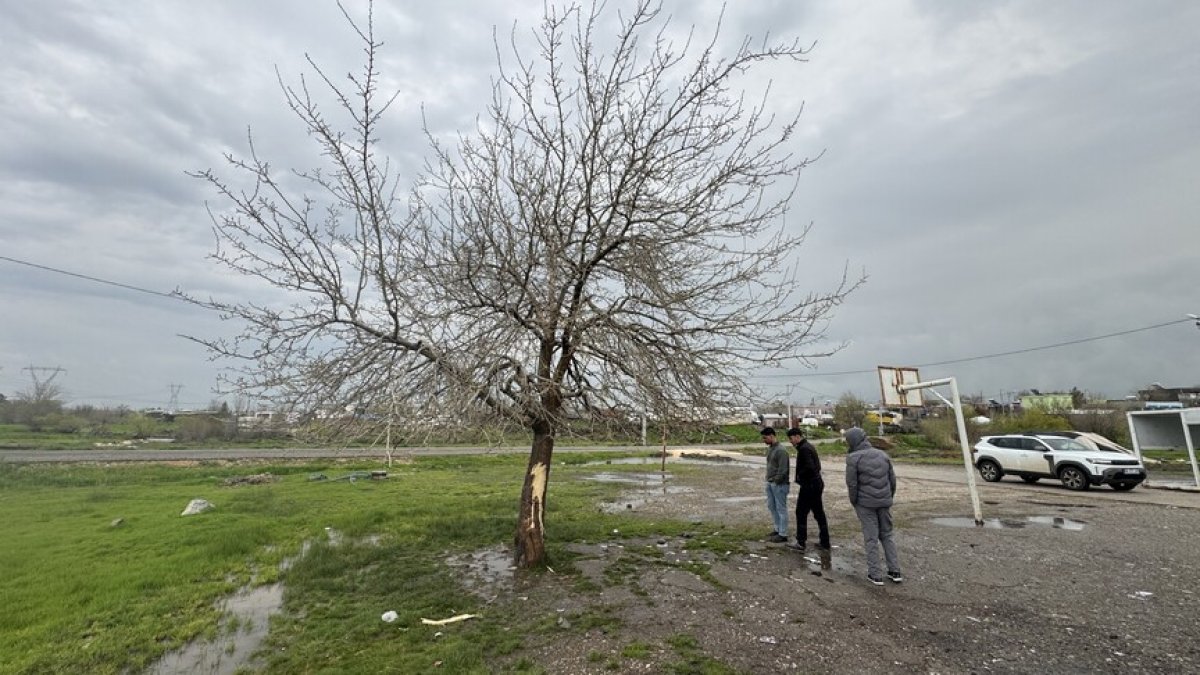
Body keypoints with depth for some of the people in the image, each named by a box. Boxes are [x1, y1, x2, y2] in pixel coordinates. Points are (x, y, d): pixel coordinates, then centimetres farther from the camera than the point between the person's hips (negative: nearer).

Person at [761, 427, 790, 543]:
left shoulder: (781, 450, -18)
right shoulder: (769, 448, 10)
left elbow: (782, 469, -20)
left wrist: (776, 481, -16)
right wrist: (769, 479, 12)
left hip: (779, 484, -9)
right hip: (770, 483, 9)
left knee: (781, 508, 0)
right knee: (771, 506, 16)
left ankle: (783, 534, 8)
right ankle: (778, 529, 29)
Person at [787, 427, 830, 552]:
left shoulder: (803, 449, -18)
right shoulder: (809, 446, 13)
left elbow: (809, 467, -28)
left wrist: (799, 476, -13)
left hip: (808, 486, -10)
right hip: (817, 484, 10)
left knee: (801, 513, 0)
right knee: (819, 513, 15)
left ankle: (801, 543, 5)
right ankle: (824, 543, 23)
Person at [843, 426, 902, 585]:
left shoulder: (853, 458, -13)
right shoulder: (882, 454, 5)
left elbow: (852, 483, -13)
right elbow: (892, 479, 7)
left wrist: (854, 501, 2)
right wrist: (889, 498, 17)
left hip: (865, 503, -5)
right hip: (884, 502, 5)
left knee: (871, 538, 4)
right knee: (887, 535, 18)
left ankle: (875, 575, 9)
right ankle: (895, 571, 21)